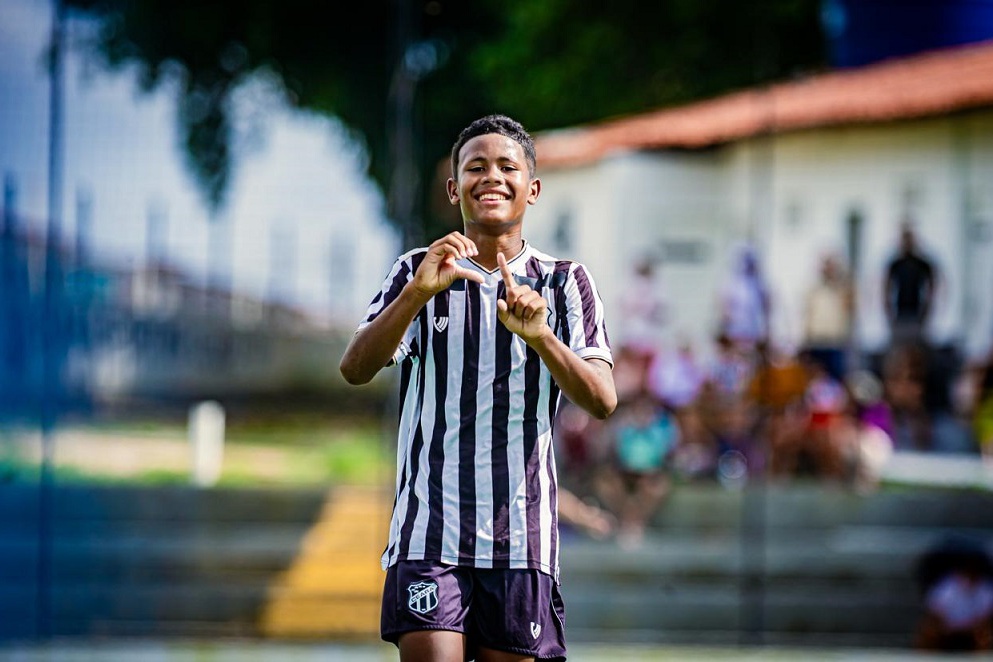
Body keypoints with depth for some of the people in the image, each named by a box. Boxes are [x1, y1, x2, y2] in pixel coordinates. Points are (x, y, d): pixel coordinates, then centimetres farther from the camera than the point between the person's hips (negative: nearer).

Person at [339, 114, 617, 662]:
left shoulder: (564, 283, 7)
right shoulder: (417, 273, 7)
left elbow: (602, 401, -6)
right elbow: (355, 369, -9)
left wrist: (540, 337, -24)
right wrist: (418, 292, -26)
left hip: (522, 540, 1)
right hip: (429, 534, -1)